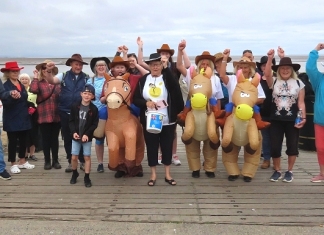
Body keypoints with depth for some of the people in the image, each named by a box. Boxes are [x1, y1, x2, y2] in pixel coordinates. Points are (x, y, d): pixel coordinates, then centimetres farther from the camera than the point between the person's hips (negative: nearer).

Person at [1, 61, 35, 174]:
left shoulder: (21, 85, 13)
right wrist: (13, 97, -35)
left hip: (23, 118, 7)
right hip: (12, 119, -7)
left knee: (23, 141, 13)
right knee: (13, 141, 1)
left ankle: (22, 161, 25)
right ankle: (13, 164, 12)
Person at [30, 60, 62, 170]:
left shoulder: (57, 83, 6)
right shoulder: (39, 83, 1)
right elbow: (33, 90, -20)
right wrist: (35, 78, -11)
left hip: (56, 116, 2)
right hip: (44, 116, -1)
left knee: (55, 138, 10)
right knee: (46, 139, 6)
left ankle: (55, 160, 18)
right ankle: (47, 161, 16)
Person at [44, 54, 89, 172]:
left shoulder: (86, 78, 5)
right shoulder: (63, 76, 5)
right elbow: (51, 81, -9)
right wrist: (49, 71, -29)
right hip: (65, 112, 1)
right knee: (67, 138, 8)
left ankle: (82, 161, 20)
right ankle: (71, 162, 20)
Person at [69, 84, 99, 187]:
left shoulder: (94, 109, -7)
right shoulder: (75, 106, -4)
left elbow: (94, 124, -6)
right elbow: (71, 121, 0)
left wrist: (87, 134, -17)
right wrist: (73, 132, -14)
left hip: (87, 137, -1)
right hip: (76, 136, 1)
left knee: (87, 157, 4)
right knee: (74, 157, 5)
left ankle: (87, 177, 15)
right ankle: (74, 174, 30)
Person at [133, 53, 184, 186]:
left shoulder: (167, 78, 0)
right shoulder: (143, 80, 4)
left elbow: (175, 88, -23)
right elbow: (135, 99, 5)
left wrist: (166, 67, -25)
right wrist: (146, 103, -15)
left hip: (167, 121, -1)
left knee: (167, 147, 9)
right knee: (151, 147, 8)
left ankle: (167, 174, 23)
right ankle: (153, 175, 22)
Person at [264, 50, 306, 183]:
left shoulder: (298, 83, 3)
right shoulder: (274, 82, 3)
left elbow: (301, 103, 2)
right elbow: (267, 74, -18)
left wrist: (303, 118, -5)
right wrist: (270, 58, -25)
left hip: (292, 120, 0)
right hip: (276, 120, 0)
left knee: (292, 146, 4)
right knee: (275, 147, 2)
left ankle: (289, 171, 22)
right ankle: (277, 171, 21)